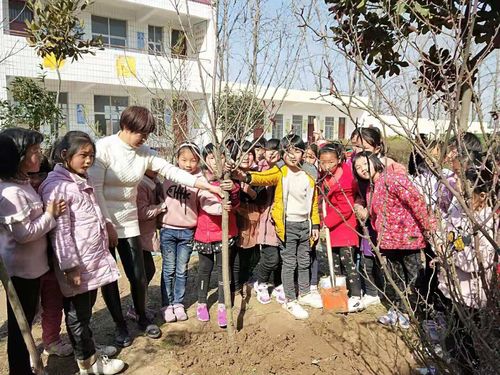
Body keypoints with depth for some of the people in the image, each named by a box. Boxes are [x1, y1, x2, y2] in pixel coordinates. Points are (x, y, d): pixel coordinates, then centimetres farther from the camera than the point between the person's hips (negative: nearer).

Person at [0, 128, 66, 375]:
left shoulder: (23, 184, 5)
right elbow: (23, 234, -25)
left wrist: (49, 212, 1)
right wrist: (50, 215, -17)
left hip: (31, 264, 9)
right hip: (21, 268, -9)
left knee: (26, 319, 23)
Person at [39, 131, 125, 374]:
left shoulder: (82, 182, 12)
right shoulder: (56, 186, -17)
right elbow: (60, 231, -20)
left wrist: (102, 251, 22)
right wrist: (70, 266, -20)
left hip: (93, 260, 8)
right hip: (77, 265, -8)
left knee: (86, 310, 21)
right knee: (78, 314, 10)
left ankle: (87, 348, 37)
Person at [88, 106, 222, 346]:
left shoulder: (144, 153, -1)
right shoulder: (103, 148, -15)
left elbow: (172, 172, -4)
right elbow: (95, 189, -16)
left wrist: (209, 186, -10)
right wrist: (107, 225, -16)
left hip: (129, 221, 4)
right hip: (102, 221, -4)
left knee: (138, 276, 6)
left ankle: (143, 318, 31)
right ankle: (120, 325, 25)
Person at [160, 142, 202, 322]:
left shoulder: (199, 180, -6)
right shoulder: (168, 176, -3)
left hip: (187, 232, 0)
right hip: (168, 230, 0)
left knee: (182, 271, 11)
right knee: (168, 270, 8)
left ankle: (178, 304, 26)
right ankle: (167, 305, 21)